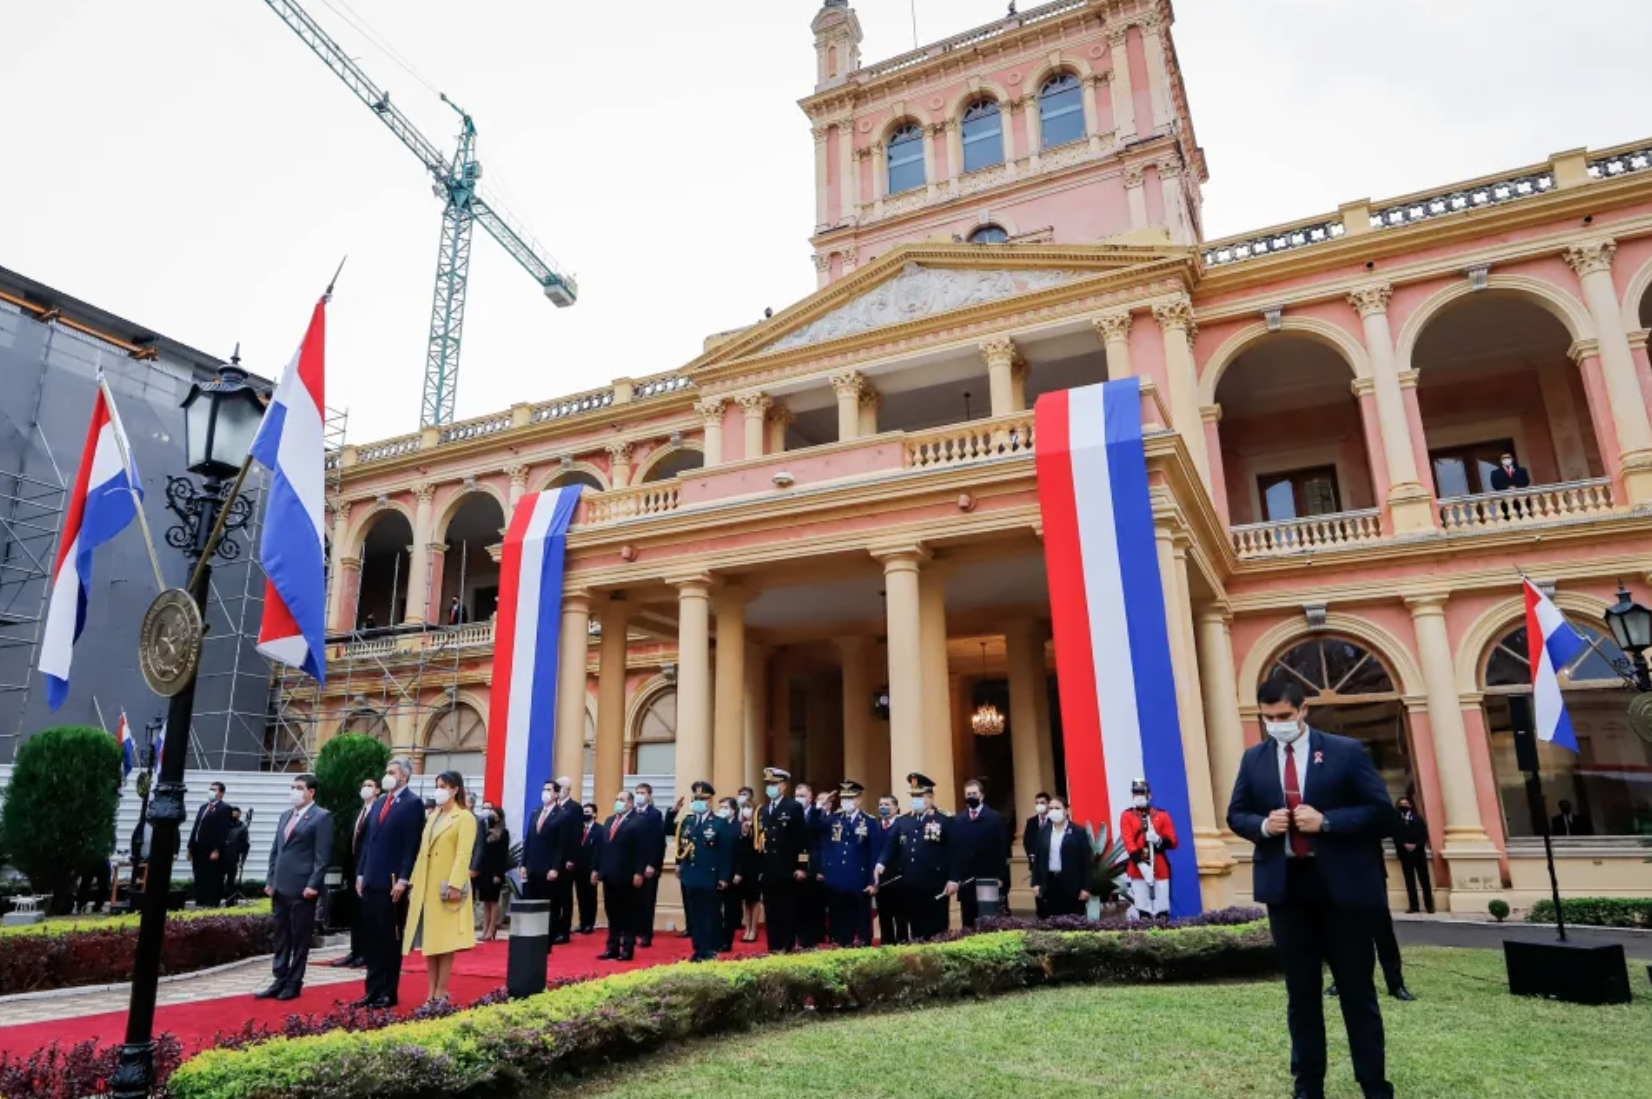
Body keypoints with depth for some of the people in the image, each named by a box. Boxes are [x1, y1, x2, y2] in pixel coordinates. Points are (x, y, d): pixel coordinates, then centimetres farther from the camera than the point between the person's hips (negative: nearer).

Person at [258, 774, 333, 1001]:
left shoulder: (321, 817, -7)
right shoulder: (285, 816, 16)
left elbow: (323, 856, -12)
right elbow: (275, 851, 19)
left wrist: (313, 885, -17)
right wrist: (270, 880, 12)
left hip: (302, 889, -7)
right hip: (280, 888, 7)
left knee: (300, 939, 2)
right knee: (281, 938, 12)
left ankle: (294, 984, 11)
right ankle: (279, 981, 20)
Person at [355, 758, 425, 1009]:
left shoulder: (413, 804, -8)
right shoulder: (378, 803, 15)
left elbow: (412, 846, -13)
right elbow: (368, 840, 17)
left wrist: (402, 880, -17)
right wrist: (360, 874, 11)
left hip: (392, 882, -7)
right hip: (371, 880, 7)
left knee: (390, 939, 2)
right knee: (371, 938, 12)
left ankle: (389, 993, 11)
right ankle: (373, 990, 20)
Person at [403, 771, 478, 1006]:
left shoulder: (465, 817, -6)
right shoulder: (433, 816, 17)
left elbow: (463, 855, -14)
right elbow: (422, 851, 16)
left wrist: (454, 885, -22)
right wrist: (414, 881, 9)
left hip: (446, 887, -7)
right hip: (426, 886, 7)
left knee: (444, 941, -2)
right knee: (429, 941, 9)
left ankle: (441, 994, 3)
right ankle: (431, 993, 15)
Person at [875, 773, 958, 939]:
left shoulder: (945, 821, 0)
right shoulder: (902, 822, 13)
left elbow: (952, 852, -6)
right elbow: (891, 846, 7)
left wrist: (952, 880, -13)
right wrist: (881, 864, -11)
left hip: (935, 887, -4)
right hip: (910, 887, 4)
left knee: (936, 933, 0)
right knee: (916, 932, 10)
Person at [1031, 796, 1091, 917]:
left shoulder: (1078, 832, -3)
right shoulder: (1043, 831, 8)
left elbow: (1086, 861, -4)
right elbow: (1037, 858, 10)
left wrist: (1085, 888, -8)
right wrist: (1036, 883, 4)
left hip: (1072, 885, -3)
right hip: (1050, 882, 3)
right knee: (1051, 920, 3)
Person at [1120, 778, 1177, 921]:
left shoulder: (1162, 815, 11)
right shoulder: (1127, 816, 6)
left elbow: (1172, 842, 7)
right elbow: (1128, 842, -5)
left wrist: (1159, 840, -14)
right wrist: (1141, 864, -16)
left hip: (1160, 868, 2)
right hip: (1138, 868, -2)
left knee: (1162, 911, 0)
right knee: (1141, 911, -7)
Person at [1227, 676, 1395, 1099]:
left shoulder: (1347, 752, -3)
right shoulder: (1253, 759, 5)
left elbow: (1381, 812, -6)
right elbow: (1236, 815, 10)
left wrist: (1326, 821, -19)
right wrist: (1263, 825, -12)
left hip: (1343, 886, -2)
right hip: (1286, 887, 3)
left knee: (1357, 992, 9)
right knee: (1301, 993, 13)